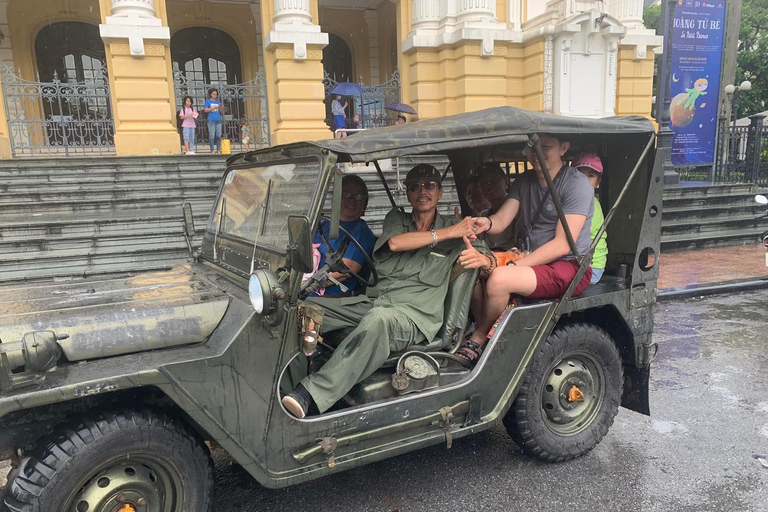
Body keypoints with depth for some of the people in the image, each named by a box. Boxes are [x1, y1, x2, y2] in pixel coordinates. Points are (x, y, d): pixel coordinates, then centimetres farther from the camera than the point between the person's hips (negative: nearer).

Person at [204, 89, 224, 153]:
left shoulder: (218, 102, 17)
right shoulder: (208, 101, 7)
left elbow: (221, 112, 16)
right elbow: (206, 110, -1)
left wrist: (221, 108, -5)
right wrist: (213, 107, -11)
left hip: (218, 120, 4)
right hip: (211, 120, -4)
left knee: (218, 135, 1)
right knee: (212, 135, -7)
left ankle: (218, 150, 5)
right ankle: (212, 150, -7)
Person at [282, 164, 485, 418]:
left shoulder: (455, 229, 13)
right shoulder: (397, 218, 18)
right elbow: (394, 243, -6)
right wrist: (447, 233, -9)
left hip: (414, 315, -4)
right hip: (371, 302, 4)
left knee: (379, 318, -39)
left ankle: (311, 392, -45)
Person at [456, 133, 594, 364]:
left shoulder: (577, 184, -11)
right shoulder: (524, 181, 12)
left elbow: (563, 245, -18)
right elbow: (501, 220, 0)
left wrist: (512, 267, -25)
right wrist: (486, 223, -26)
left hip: (570, 267, -7)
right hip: (533, 260, 8)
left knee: (499, 278, -31)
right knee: (467, 266, -9)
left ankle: (478, 338, -6)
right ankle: (482, 329, -5)